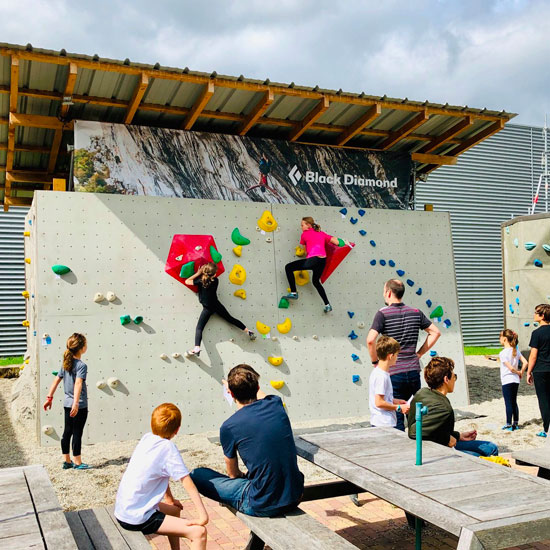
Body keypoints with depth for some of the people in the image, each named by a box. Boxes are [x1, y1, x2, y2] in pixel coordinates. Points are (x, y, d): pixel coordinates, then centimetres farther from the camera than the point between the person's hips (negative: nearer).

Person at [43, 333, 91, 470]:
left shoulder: (66, 363, 7)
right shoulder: (82, 365, -17)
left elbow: (56, 380, 11)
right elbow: (78, 383, -29)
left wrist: (49, 397, 16)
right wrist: (76, 403, -36)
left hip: (67, 403, 8)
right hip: (80, 405, -8)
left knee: (67, 432, 13)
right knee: (77, 433, 1)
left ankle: (67, 461, 23)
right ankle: (77, 463, 9)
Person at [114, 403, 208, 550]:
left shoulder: (147, 438, 4)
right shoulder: (167, 447, -17)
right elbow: (188, 484, -16)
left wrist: (170, 499, 25)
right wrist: (203, 516, -11)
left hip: (121, 511, 9)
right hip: (136, 519, -9)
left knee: (174, 509, 33)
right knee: (199, 532, -15)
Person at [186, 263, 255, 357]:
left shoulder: (201, 281, -16)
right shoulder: (215, 280, -5)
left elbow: (187, 281, -7)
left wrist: (198, 273, -5)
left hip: (207, 308, -4)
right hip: (217, 305, 4)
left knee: (199, 328, -5)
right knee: (230, 319, 17)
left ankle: (197, 348, -23)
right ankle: (248, 331, 18)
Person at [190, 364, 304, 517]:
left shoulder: (229, 427, -15)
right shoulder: (275, 404, -3)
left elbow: (233, 474, 3)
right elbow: (260, 394, 26)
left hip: (263, 506, -6)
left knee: (196, 475, 6)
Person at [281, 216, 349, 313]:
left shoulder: (305, 234, 8)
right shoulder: (322, 233, 20)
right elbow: (337, 242, 15)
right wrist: (345, 243, 35)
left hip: (312, 259, -6)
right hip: (323, 260, 7)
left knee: (288, 268, 6)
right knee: (316, 281, 29)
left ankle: (293, 293, 2)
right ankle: (327, 305, 27)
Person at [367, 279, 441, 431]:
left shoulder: (383, 313, -9)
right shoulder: (415, 312, 7)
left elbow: (370, 340, -20)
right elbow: (435, 332, 13)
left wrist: (375, 361, -5)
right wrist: (419, 354, 14)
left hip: (393, 373, -4)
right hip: (414, 371, 4)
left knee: (397, 418, 5)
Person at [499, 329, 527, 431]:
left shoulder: (503, 353, -17)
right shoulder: (516, 350, 4)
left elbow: (510, 368, -21)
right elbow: (525, 363, -1)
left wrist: (518, 372, -3)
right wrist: (521, 373, 7)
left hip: (507, 381, -7)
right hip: (516, 380, 7)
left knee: (508, 403, -1)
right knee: (514, 402, 15)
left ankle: (509, 425, 3)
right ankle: (515, 423, 19)